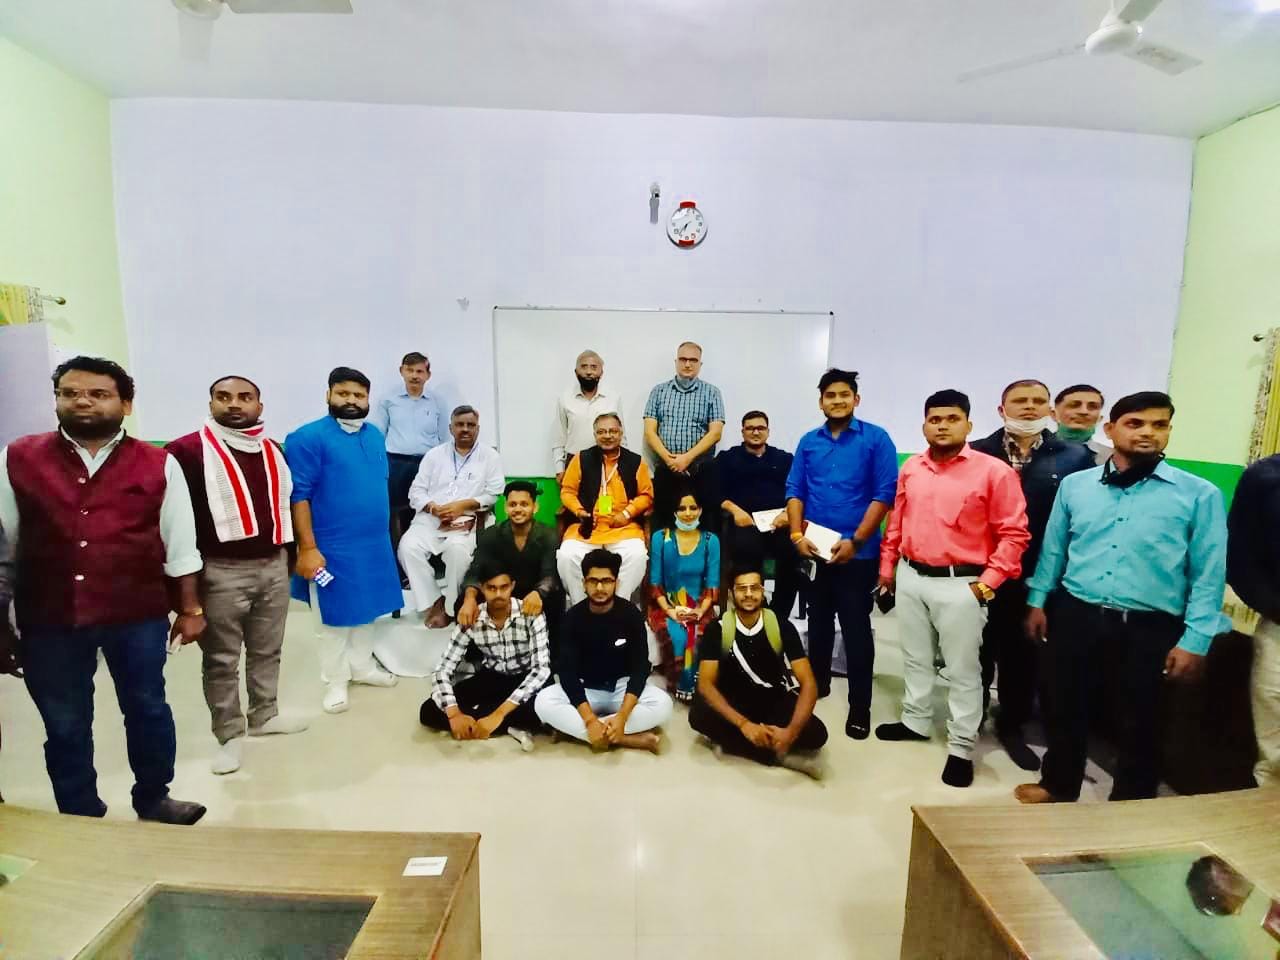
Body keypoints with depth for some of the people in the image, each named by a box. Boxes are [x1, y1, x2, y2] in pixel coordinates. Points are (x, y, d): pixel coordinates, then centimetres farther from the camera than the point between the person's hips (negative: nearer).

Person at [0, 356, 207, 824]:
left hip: (138, 616, -1)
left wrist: (190, 609, 3)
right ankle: (79, 819, 35)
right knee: (64, 725, 15)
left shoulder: (158, 465, -3)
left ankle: (153, 799, 36)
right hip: (47, 620, 1)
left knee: (147, 710, 14)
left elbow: (179, 545, 1)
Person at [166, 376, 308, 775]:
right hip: (220, 571, -5)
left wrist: (291, 552, 17)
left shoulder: (273, 451, 11)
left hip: (273, 566, 6)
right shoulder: (187, 450, -9)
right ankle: (229, 734, 22)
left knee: (267, 650, 17)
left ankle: (265, 715, 34)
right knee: (221, 659, 7)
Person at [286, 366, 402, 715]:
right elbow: (299, 495, -14)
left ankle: (363, 666, 35)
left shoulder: (375, 435, 8)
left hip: (374, 543, 6)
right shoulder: (309, 437, -12)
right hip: (332, 546, -6)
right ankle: (335, 681, 23)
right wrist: (307, 548, -18)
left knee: (366, 609, 18)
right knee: (333, 615, 8)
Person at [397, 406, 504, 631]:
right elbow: (416, 491, 10)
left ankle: (450, 606, -12)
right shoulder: (434, 454, 16)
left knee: (458, 550, -34)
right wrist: (434, 508, -10)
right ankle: (434, 601, -11)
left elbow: (494, 494, 0)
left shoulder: (489, 456, 8)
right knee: (408, 547, -25)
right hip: (430, 519, 3)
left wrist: (462, 505, -12)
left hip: (468, 521, -3)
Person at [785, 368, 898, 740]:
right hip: (814, 551, 4)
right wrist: (797, 535, -7)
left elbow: (885, 494, -8)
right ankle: (817, 683, 36)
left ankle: (860, 705, 16)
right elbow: (794, 491, 6)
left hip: (857, 552, -4)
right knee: (818, 621, 18)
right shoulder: (808, 442, 8)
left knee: (856, 629, 3)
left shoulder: (876, 439, -3)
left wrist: (855, 540, -14)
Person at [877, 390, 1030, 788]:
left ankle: (961, 748, 21)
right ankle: (915, 721, 36)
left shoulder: (994, 471, -10)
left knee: (962, 669, 6)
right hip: (911, 577, 5)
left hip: (960, 584, -5)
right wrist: (887, 567, 14)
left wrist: (988, 582, -13)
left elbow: (1013, 534, -9)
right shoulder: (910, 469, 6)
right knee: (915, 657, 18)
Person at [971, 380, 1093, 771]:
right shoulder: (977, 453, -2)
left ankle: (1012, 726, 34)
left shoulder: (1075, 457, 0)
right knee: (978, 648, 14)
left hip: (1039, 575, 1)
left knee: (1023, 652, 15)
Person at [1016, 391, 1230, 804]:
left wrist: (1195, 640, -6)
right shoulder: (1075, 484, 3)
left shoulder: (1199, 494, -4)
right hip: (1075, 616, 2)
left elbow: (1209, 573, -3)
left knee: (1138, 725, 14)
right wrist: (1037, 600, 10)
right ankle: (1059, 785, 38)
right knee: (1062, 708, 15)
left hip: (1149, 628, -2)